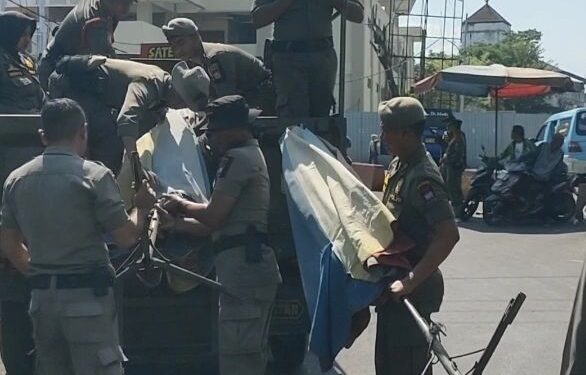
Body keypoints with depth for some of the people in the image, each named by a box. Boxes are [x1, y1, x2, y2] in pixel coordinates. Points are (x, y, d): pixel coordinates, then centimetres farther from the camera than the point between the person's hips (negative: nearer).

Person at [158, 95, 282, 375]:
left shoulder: (237, 158, -10)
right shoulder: (252, 156, 23)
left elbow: (213, 217, -12)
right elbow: (223, 223, 22)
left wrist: (183, 205, 7)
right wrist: (176, 223, 17)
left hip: (243, 268, -11)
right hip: (253, 266, 11)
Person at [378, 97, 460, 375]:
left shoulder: (422, 177, -22)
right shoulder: (398, 165, 8)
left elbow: (449, 235, -31)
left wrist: (412, 280, -30)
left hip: (412, 290, -10)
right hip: (394, 281, 10)